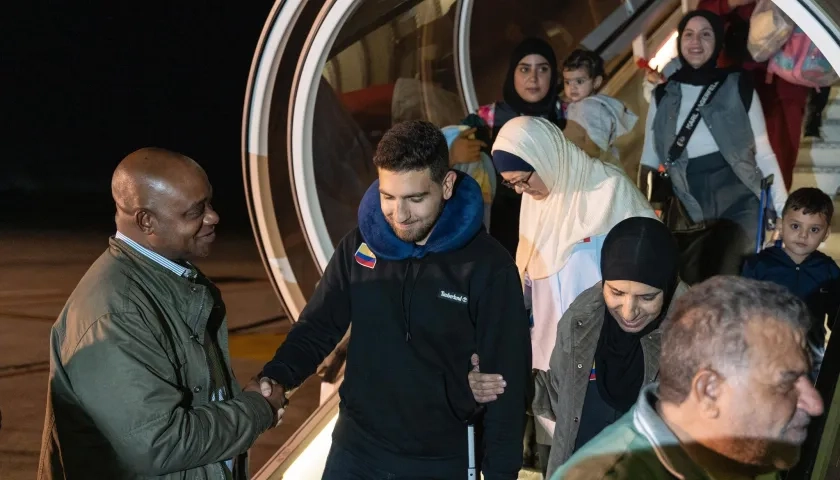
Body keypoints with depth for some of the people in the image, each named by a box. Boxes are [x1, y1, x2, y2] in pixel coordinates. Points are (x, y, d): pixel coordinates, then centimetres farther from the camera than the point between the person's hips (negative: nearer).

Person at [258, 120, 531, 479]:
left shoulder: (488, 266, -14)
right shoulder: (359, 246, -4)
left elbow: (506, 380, -9)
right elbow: (318, 327, 2)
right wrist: (277, 377, -17)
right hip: (355, 450, 3)